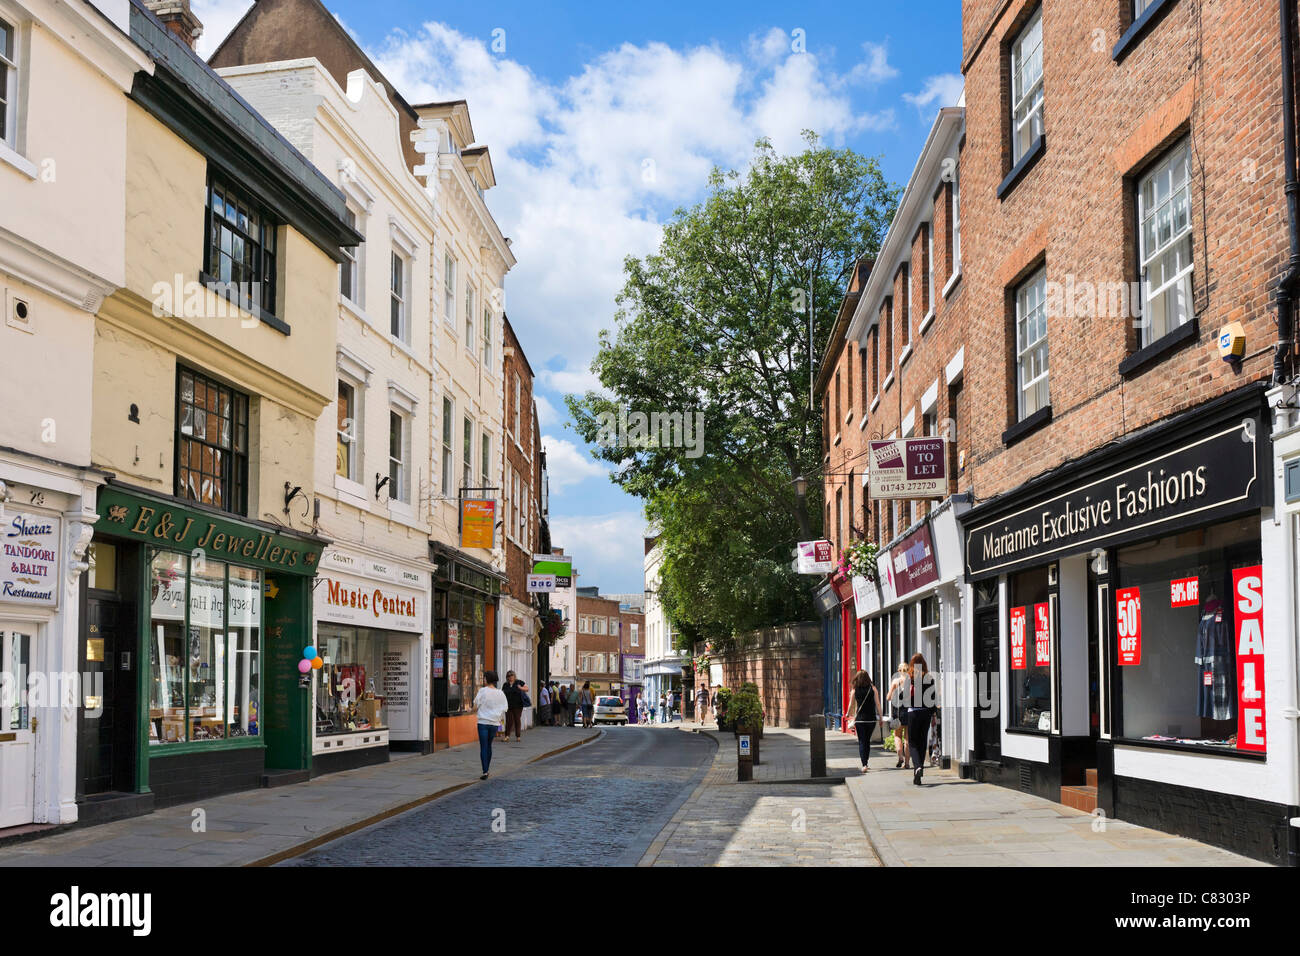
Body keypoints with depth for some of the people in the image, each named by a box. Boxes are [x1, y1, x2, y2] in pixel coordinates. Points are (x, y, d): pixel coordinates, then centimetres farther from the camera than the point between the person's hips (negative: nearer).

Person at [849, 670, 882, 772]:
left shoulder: (855, 690, -1)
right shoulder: (873, 688, 0)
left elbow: (853, 705, 3)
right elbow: (877, 704, -2)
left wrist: (852, 717, 20)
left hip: (859, 719, -1)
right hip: (871, 719, 1)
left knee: (862, 742, 1)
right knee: (867, 741, 18)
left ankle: (864, 765, -13)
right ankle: (865, 763, 26)